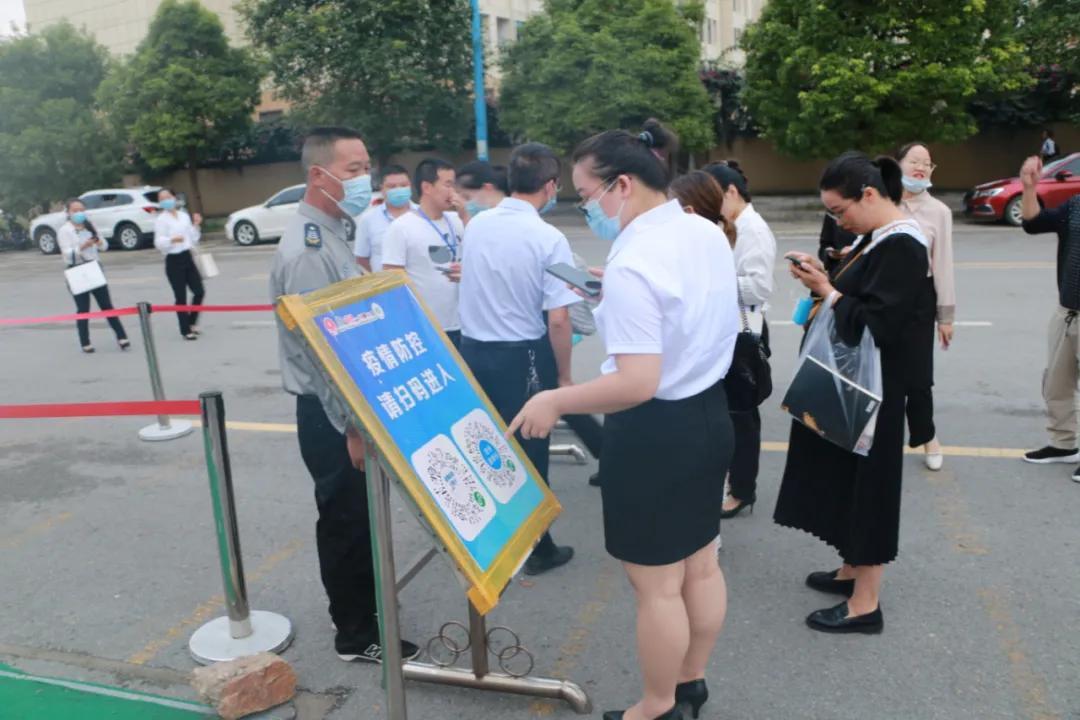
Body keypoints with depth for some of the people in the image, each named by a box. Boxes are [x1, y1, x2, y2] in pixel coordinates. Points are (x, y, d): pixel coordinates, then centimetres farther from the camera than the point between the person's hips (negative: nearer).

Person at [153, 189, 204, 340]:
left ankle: (191, 322, 24)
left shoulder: (184, 216, 12)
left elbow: (193, 240, 16)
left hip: (187, 257, 5)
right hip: (173, 260, -5)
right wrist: (172, 240, -31)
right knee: (181, 297, -2)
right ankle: (186, 330, 8)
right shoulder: (161, 220, -5)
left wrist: (196, 225, 3)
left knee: (199, 292, 3)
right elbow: (159, 243, -14)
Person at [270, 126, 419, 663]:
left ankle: (362, 605, 40)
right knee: (345, 520, 5)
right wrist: (350, 426, -21)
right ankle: (356, 635, 23)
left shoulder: (331, 233, 10)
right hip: (330, 414, -9)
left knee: (359, 515, 21)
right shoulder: (308, 247, -22)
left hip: (348, 404, 9)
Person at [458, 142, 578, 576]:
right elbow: (557, 319, -20)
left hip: (473, 349, 6)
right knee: (529, 453, 11)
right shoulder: (549, 239, -17)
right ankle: (536, 549, 26)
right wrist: (564, 377, -7)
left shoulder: (475, 226, 0)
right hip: (522, 357, -5)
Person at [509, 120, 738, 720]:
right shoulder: (709, 234, 2)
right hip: (709, 413, 9)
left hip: (656, 432, -9)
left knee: (657, 583, 10)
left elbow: (637, 383, -30)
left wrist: (554, 401, -18)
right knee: (700, 564, 23)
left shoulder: (632, 264, -25)